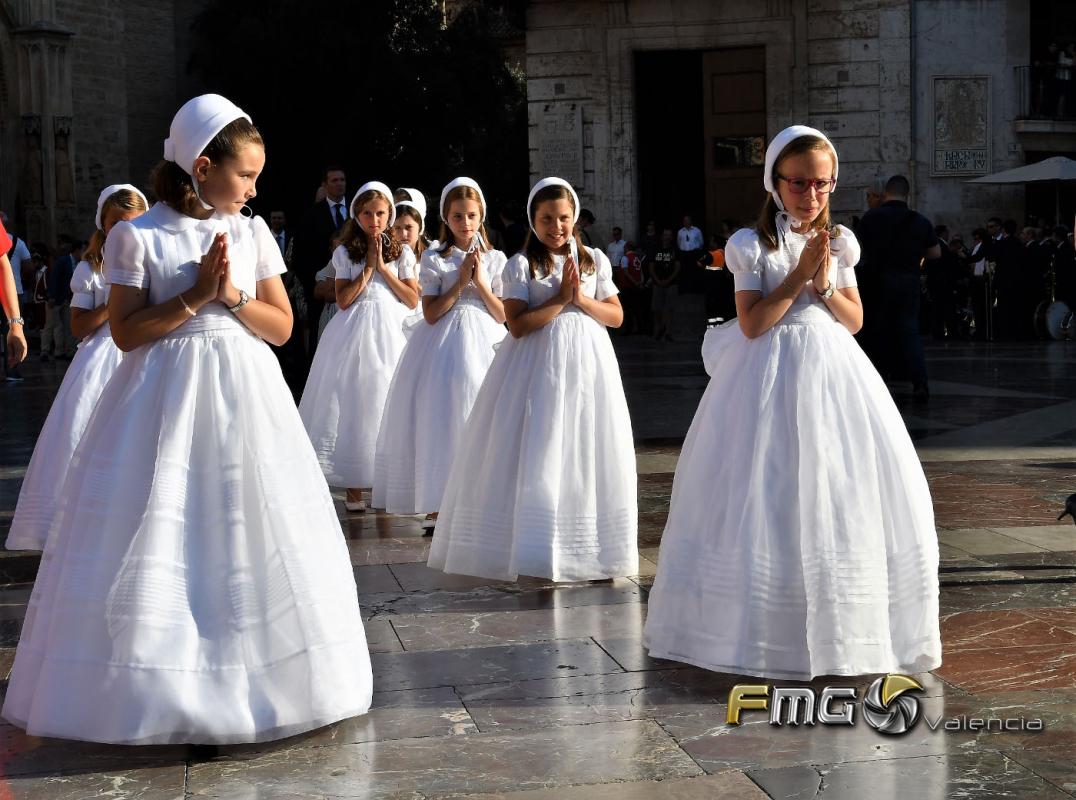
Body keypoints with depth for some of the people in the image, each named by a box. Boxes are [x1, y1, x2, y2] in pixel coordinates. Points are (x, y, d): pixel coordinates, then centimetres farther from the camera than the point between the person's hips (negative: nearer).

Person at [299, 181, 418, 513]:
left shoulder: (402, 253, 8)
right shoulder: (345, 253, 6)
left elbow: (413, 300, 0)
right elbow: (343, 300, -3)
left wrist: (383, 267, -5)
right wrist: (369, 267, -6)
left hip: (390, 332, 1)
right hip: (355, 333, 0)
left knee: (386, 401, -1)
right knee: (353, 400, -3)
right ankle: (354, 486, 0)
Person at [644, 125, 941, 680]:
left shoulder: (838, 242, 8)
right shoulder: (752, 244, -4)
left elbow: (855, 320, 8)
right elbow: (752, 324, -12)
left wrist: (825, 285, -9)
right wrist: (799, 275, -15)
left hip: (831, 373, 4)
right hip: (769, 375, -4)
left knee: (840, 497, 4)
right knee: (767, 502, -4)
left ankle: (840, 627, 17)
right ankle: (769, 629, 6)